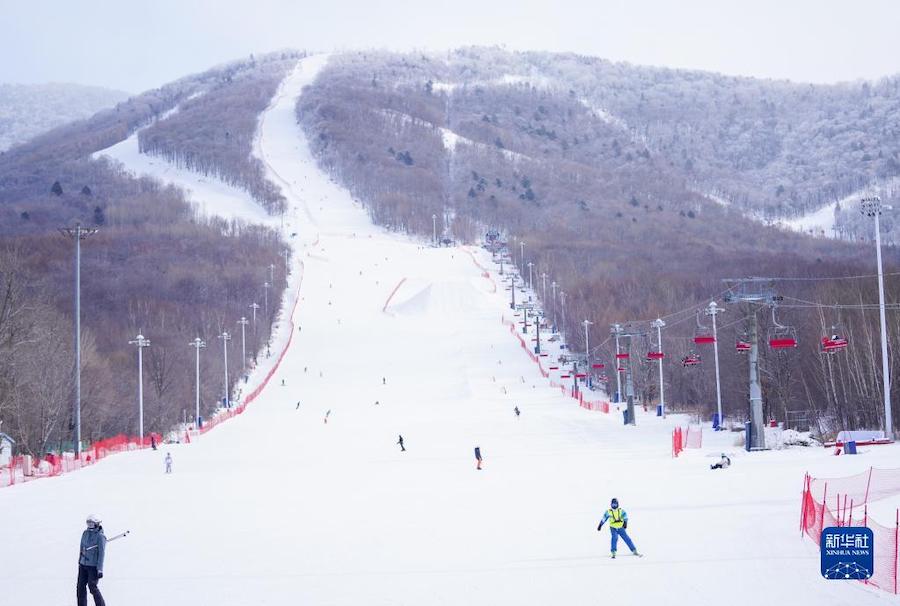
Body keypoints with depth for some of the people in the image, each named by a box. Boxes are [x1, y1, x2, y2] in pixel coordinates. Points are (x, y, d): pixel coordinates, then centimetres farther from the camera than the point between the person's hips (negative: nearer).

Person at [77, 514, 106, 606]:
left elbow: (101, 553, -16)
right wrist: (80, 561, 21)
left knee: (92, 587, -10)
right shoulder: (85, 533, 6)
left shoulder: (100, 536, -13)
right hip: (83, 564, 7)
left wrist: (100, 569, -20)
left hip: (94, 566, -7)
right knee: (80, 587, 4)